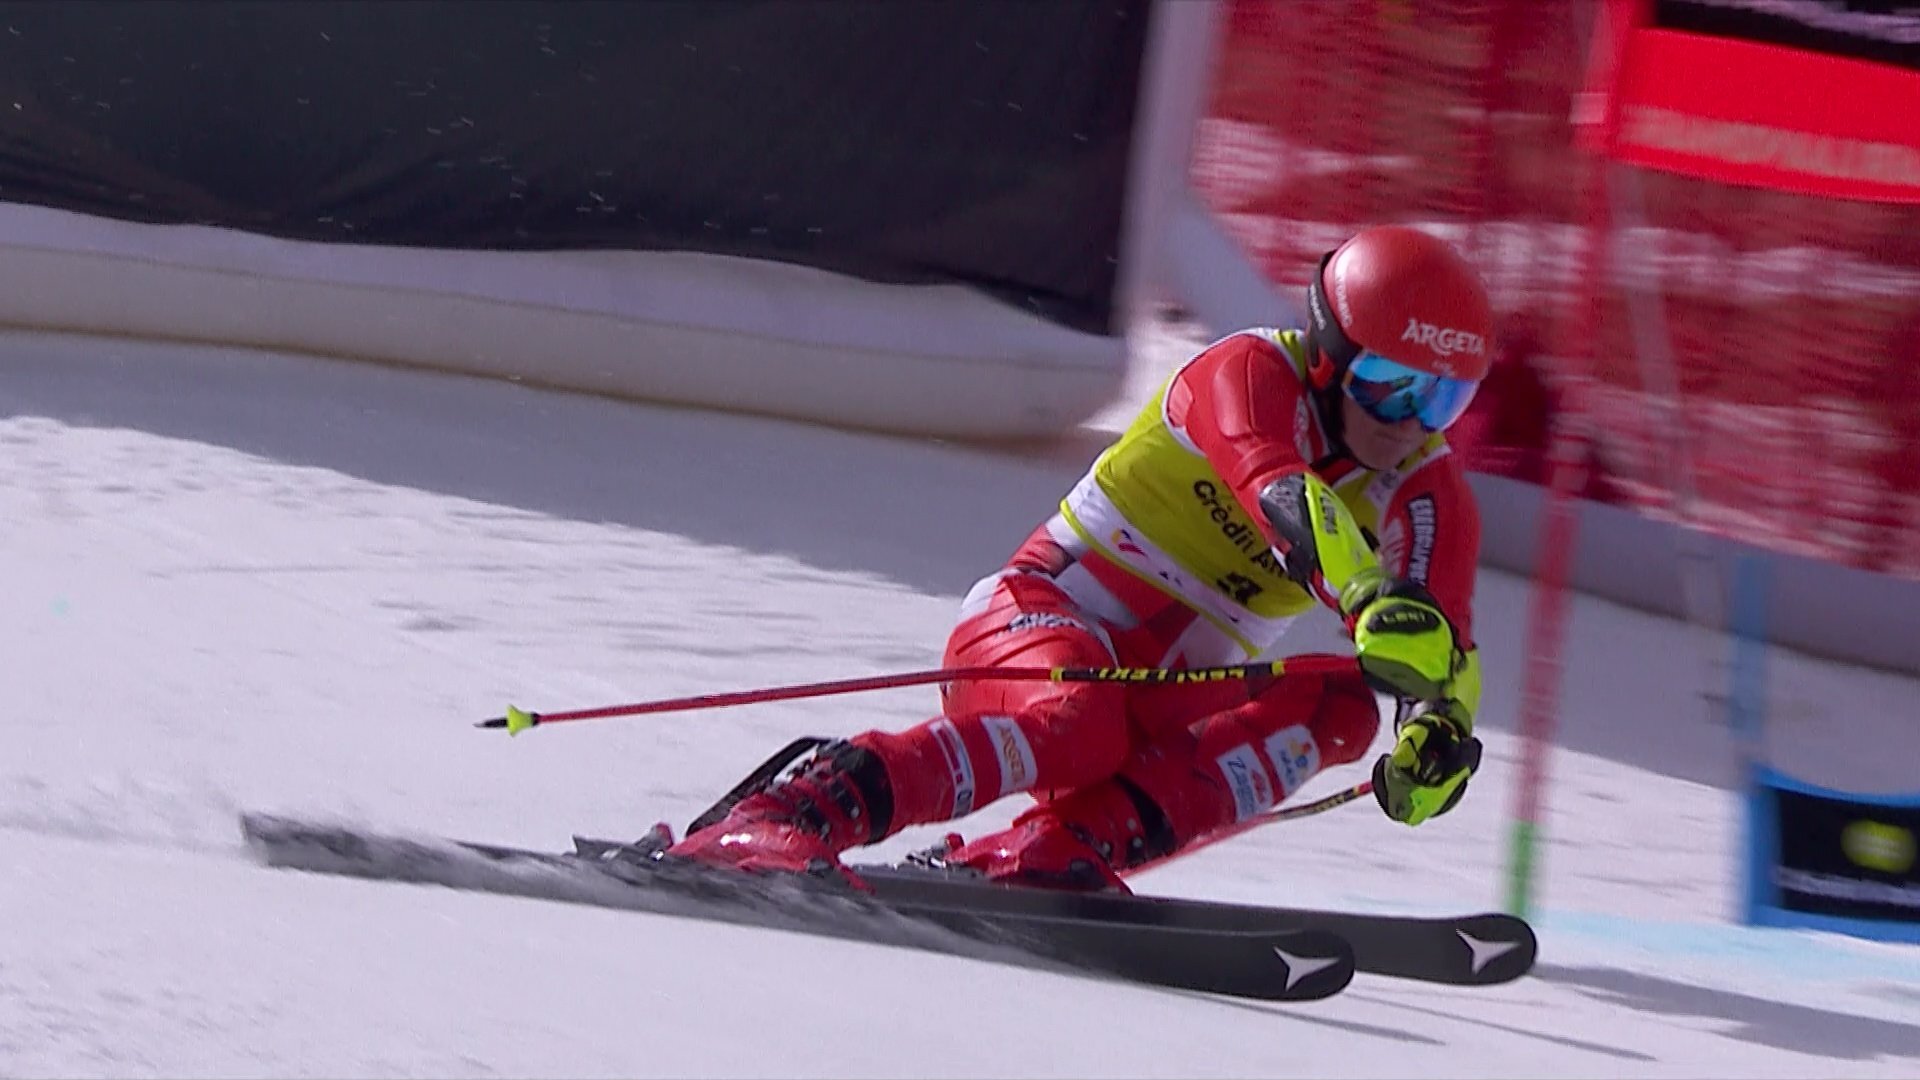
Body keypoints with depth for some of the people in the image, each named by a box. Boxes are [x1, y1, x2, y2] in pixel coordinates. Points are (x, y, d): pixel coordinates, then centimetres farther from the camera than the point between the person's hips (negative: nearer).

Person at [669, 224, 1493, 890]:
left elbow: (1444, 641, -11)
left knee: (1340, 710, -22)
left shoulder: (1426, 496, 4)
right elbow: (1283, 497, -33)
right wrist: (1375, 603, -53)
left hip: (1170, 704, 6)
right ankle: (775, 820, -42)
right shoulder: (1251, 374, -12)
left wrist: (1440, 725, -36)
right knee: (1077, 723, -39)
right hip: (1043, 621, -6)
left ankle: (1053, 852, -37)